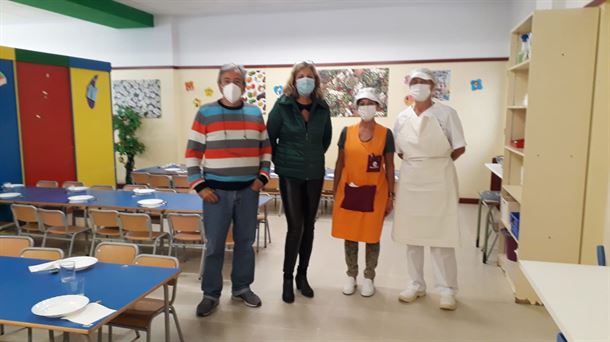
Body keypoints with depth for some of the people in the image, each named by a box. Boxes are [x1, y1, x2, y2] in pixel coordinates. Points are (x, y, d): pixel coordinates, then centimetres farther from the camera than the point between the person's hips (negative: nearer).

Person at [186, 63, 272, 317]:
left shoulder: (255, 113, 7)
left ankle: (242, 287, 29)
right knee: (214, 244, 5)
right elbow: (192, 152, -3)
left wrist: (263, 176, 1)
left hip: (248, 190, 3)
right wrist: (199, 186, -9)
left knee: (245, 241, 12)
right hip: (216, 190, -3)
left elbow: (266, 148, 13)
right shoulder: (205, 113, -2)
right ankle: (211, 294, 20)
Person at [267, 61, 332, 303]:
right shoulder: (282, 106, -7)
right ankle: (287, 279, 12)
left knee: (309, 226, 9)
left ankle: (302, 276, 24)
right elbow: (269, 137, 1)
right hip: (290, 174, -3)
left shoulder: (322, 108, 2)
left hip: (315, 175, 3)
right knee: (295, 226, -6)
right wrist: (279, 160, 5)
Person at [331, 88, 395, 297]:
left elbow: (389, 167, 2)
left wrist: (391, 195, 0)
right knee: (349, 235, 10)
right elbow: (340, 163, 6)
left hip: (374, 192, -1)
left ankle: (369, 278, 25)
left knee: (372, 236, 8)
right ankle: (351, 276, 27)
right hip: (349, 190, 2)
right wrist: (335, 191, 5)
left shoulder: (386, 134, -1)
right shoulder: (347, 132, 2)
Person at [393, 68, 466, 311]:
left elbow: (459, 148, -4)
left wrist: (437, 163, 1)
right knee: (411, 233, 9)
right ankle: (416, 284, 23)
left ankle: (447, 289, 14)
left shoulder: (446, 113, -5)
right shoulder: (403, 117, 6)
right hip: (410, 180, 4)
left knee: (440, 234, -1)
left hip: (439, 180, -4)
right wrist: (416, 163, 3)